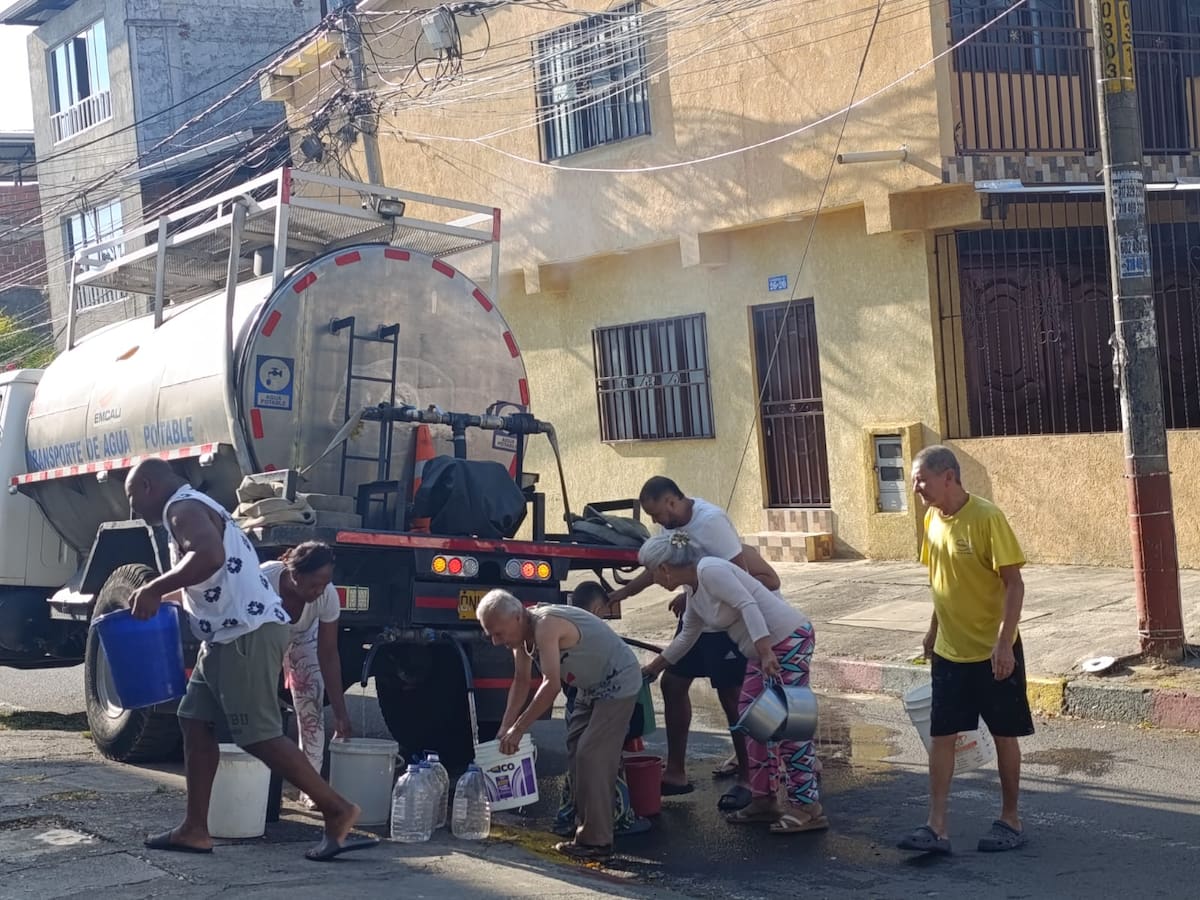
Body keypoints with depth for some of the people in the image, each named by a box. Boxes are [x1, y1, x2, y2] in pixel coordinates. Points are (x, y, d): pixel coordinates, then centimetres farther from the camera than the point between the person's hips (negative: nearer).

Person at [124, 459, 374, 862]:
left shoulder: (183, 508, -10)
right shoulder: (192, 508, 23)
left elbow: (209, 557, -30)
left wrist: (153, 590, -22)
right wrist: (160, 597, 24)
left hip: (247, 635, -11)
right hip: (230, 637, 11)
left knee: (259, 736, -9)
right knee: (195, 720, 11)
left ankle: (338, 811, -4)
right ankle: (195, 830, 12)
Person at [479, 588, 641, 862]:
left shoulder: (545, 626, -30)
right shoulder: (523, 632, -1)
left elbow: (551, 685, -37)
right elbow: (521, 681, 6)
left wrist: (519, 729, -34)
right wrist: (505, 729, -2)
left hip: (618, 683, -10)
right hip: (592, 687, 10)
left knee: (592, 757, -14)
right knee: (576, 754, 12)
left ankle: (596, 841, -11)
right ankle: (586, 826, 19)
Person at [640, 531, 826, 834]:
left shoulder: (709, 570, -16)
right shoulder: (694, 588, 14)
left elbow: (748, 606, -25)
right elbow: (687, 636, 27)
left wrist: (765, 651, -32)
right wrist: (652, 668, 33)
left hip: (788, 639, -10)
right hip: (765, 649, 10)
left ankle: (807, 807, -10)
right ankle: (764, 800, 17)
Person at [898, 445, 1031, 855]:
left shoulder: (987, 518, -18)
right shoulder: (933, 519, 3)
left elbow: (1014, 583, -18)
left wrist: (1004, 642, -23)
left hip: (993, 652, -6)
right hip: (949, 652, 6)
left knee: (1004, 735, 7)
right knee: (942, 736, 3)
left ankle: (1010, 820, 21)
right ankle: (937, 827, 6)